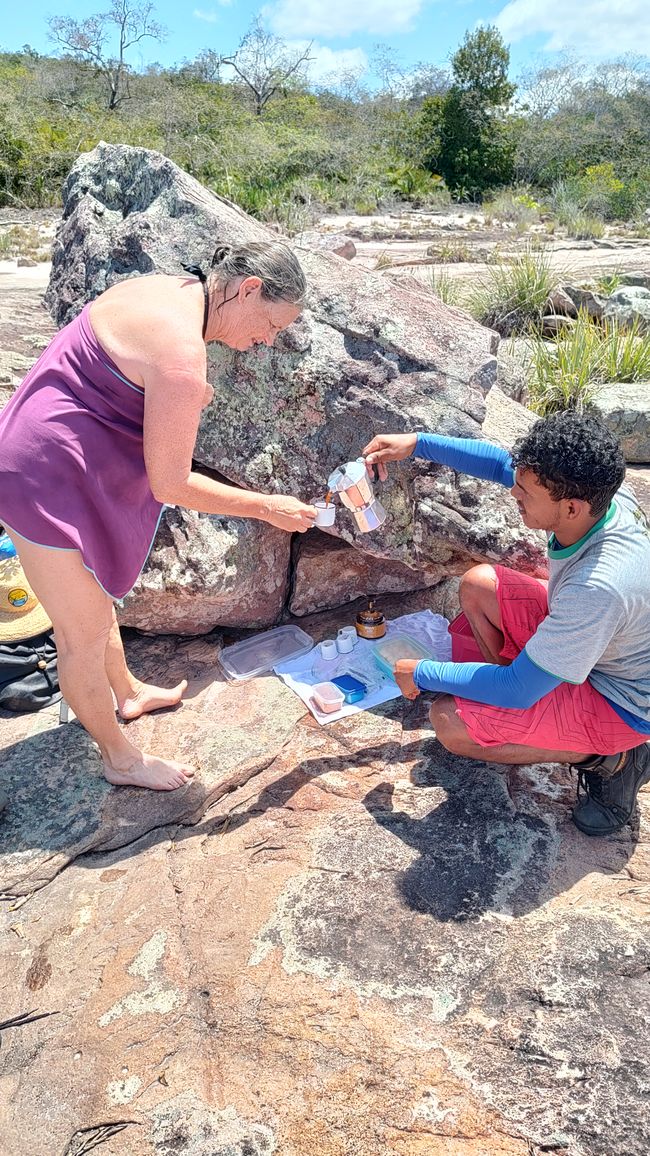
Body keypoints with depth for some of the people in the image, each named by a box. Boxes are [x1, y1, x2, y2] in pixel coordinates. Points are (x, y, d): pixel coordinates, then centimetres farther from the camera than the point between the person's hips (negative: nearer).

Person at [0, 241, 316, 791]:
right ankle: (120, 758, 27)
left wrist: (185, 398, 11)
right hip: (49, 480, -10)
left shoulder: (171, 289, 1)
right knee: (84, 632, 6)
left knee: (97, 595, 28)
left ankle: (128, 693, 52)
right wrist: (266, 507, -12)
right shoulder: (182, 356, -28)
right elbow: (171, 485, -21)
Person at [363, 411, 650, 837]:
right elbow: (501, 464, -2)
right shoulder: (600, 492, -19)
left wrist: (423, 674, -18)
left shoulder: (598, 587, -41)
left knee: (449, 720, -17)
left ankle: (608, 757, -4)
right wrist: (418, 442, -10)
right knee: (478, 584, 3)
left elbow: (517, 689, -31)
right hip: (598, 641, 8)